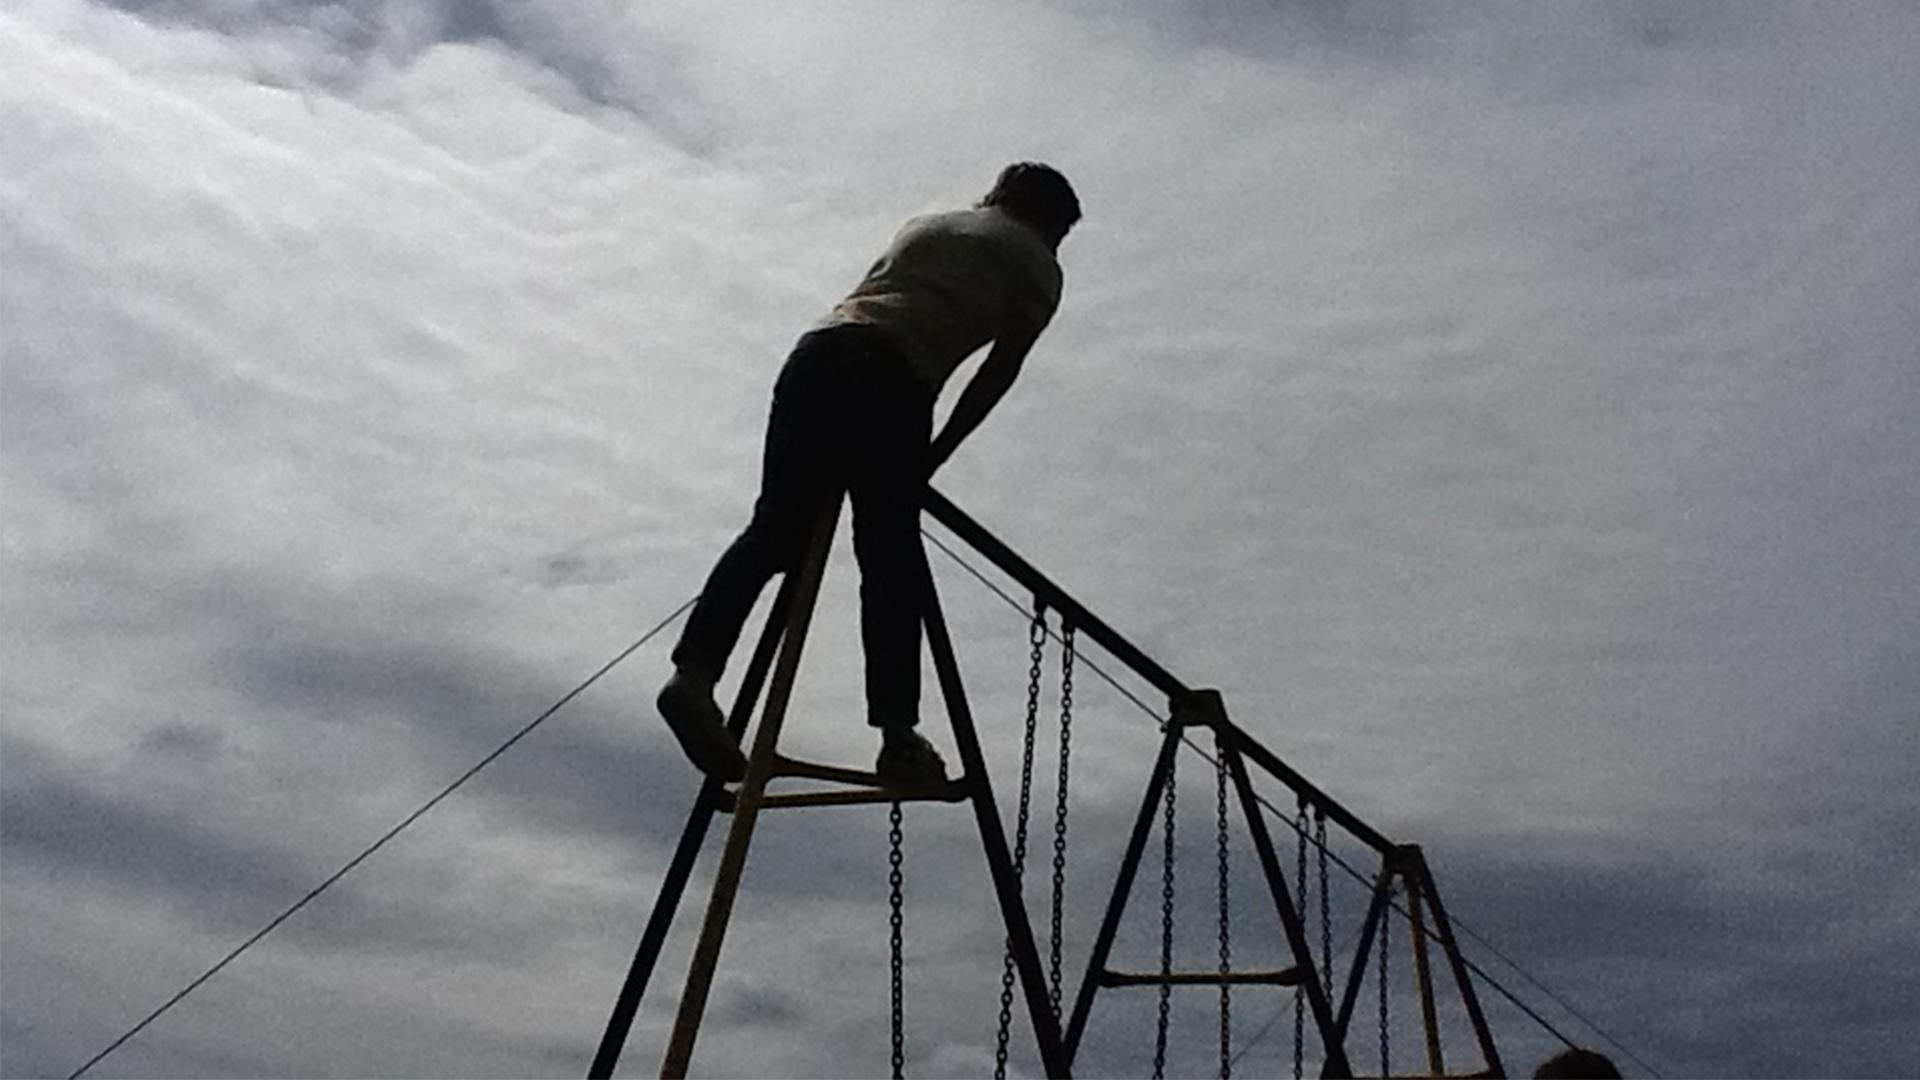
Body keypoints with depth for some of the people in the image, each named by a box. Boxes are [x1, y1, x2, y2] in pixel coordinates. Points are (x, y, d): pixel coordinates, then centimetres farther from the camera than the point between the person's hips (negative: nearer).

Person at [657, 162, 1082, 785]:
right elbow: (1001, 369, 9)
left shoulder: (925, 224, 36)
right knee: (891, 552, -10)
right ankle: (898, 734, -17)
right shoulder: (1036, 265, 20)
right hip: (889, 376, -5)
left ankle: (694, 671, -16)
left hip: (814, 353, 5)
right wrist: (937, 452, 12)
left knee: (774, 530, 0)